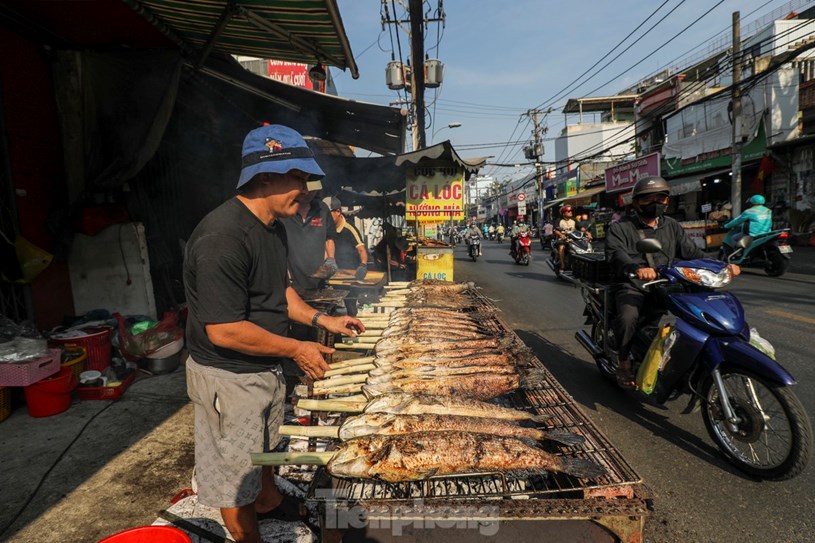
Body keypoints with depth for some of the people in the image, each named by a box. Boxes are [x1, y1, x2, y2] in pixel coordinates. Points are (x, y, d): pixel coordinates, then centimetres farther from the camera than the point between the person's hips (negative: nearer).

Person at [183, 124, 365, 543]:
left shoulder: (273, 226, 1)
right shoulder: (223, 235, -30)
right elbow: (224, 331, -30)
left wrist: (321, 319, 2)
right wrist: (297, 349, -21)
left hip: (264, 367, 9)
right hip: (228, 376, -9)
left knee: (261, 447, 31)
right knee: (235, 472, 14)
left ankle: (268, 501, 55)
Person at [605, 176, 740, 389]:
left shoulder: (671, 227, 18)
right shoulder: (620, 228, 0)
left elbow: (692, 252, 11)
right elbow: (616, 254, -19)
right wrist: (636, 268, -40)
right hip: (633, 286, -5)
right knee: (628, 317, -33)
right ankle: (623, 363, -10)